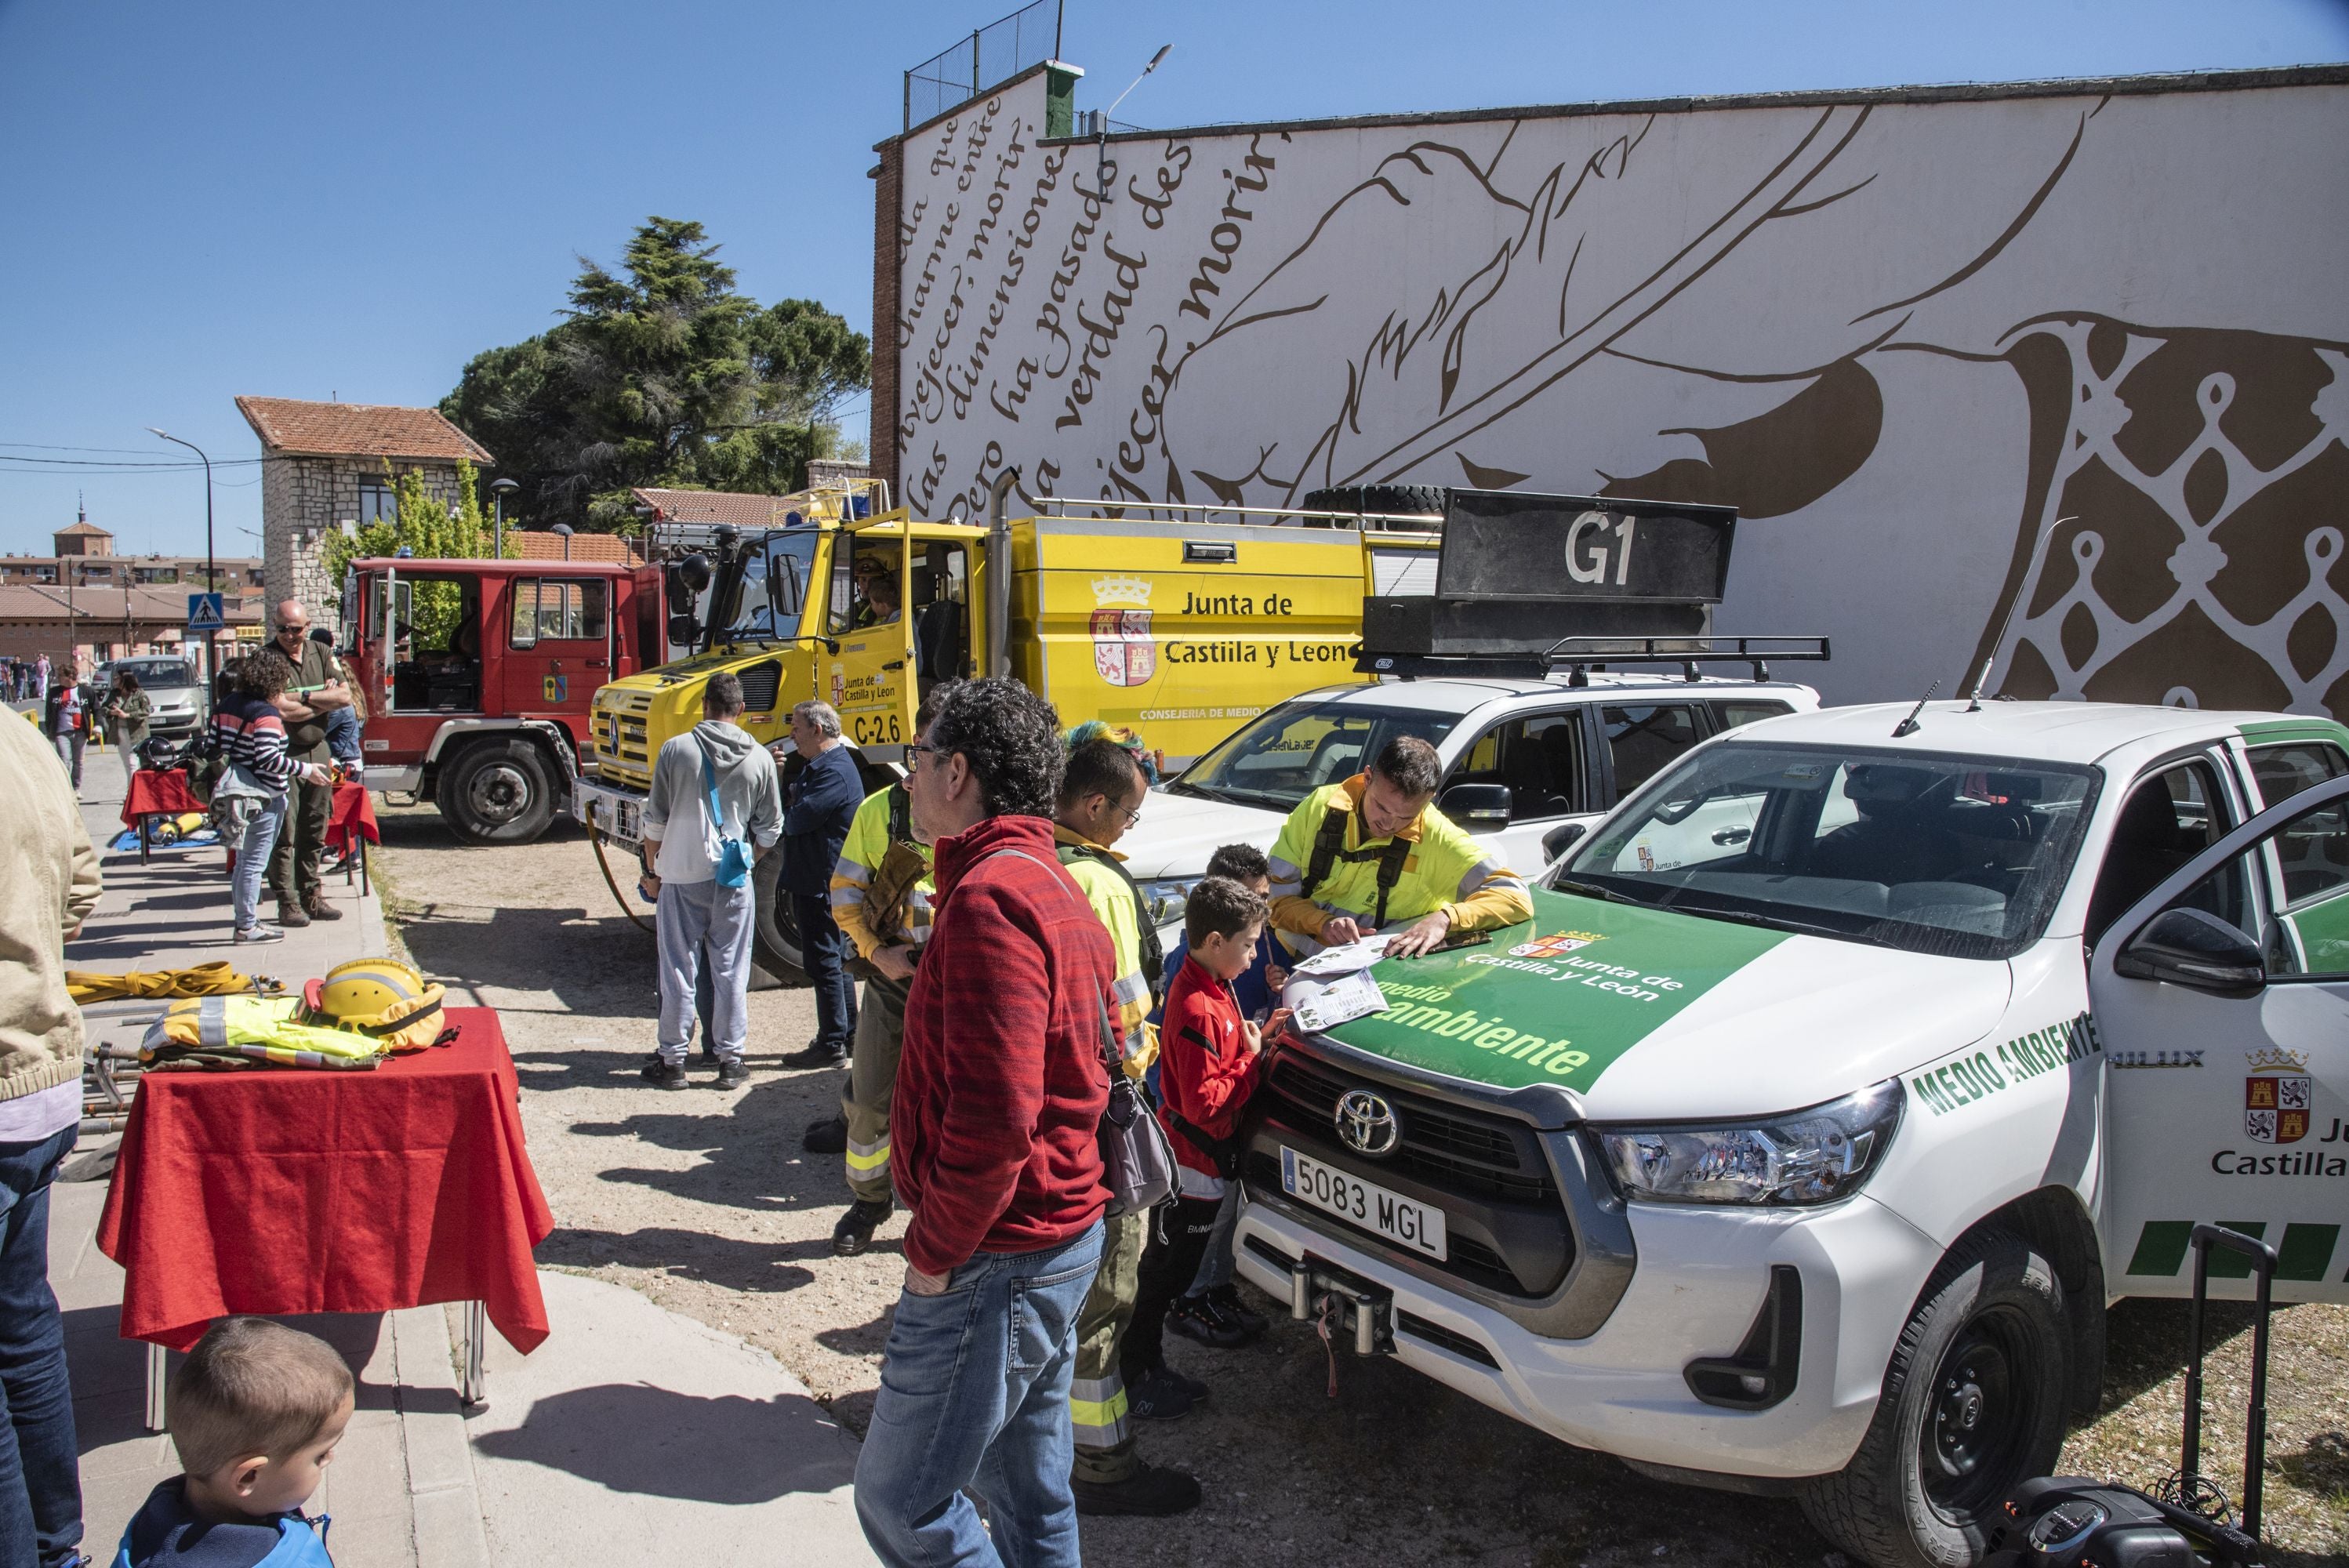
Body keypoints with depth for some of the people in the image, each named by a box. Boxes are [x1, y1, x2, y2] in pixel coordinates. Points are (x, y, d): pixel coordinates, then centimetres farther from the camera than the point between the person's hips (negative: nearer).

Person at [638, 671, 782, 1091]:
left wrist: (652, 871, 11)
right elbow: (770, 830, 5)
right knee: (731, 972, 8)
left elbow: (655, 820, -1)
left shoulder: (676, 749, -5)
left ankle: (672, 1061, 14)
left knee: (679, 971, 7)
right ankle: (731, 1060, 14)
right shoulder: (760, 758, -1)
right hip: (735, 883, 1)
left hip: (681, 878, -1)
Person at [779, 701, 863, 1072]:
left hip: (821, 885, -11)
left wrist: (786, 808, -1)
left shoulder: (834, 773, -21)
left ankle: (831, 1046, 3)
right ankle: (848, 1034, 27)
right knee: (836, 960, 17)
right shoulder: (819, 766, 15)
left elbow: (796, 821, -24)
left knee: (823, 963, -4)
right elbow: (794, 804, 14)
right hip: (817, 883, 11)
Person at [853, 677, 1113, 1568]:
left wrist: (933, 1252, -15)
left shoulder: (991, 897, -21)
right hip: (1060, 1233, 10)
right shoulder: (1053, 888, 12)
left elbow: (995, 1111, -27)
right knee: (1029, 1493, 19)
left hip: (996, 1260, -10)